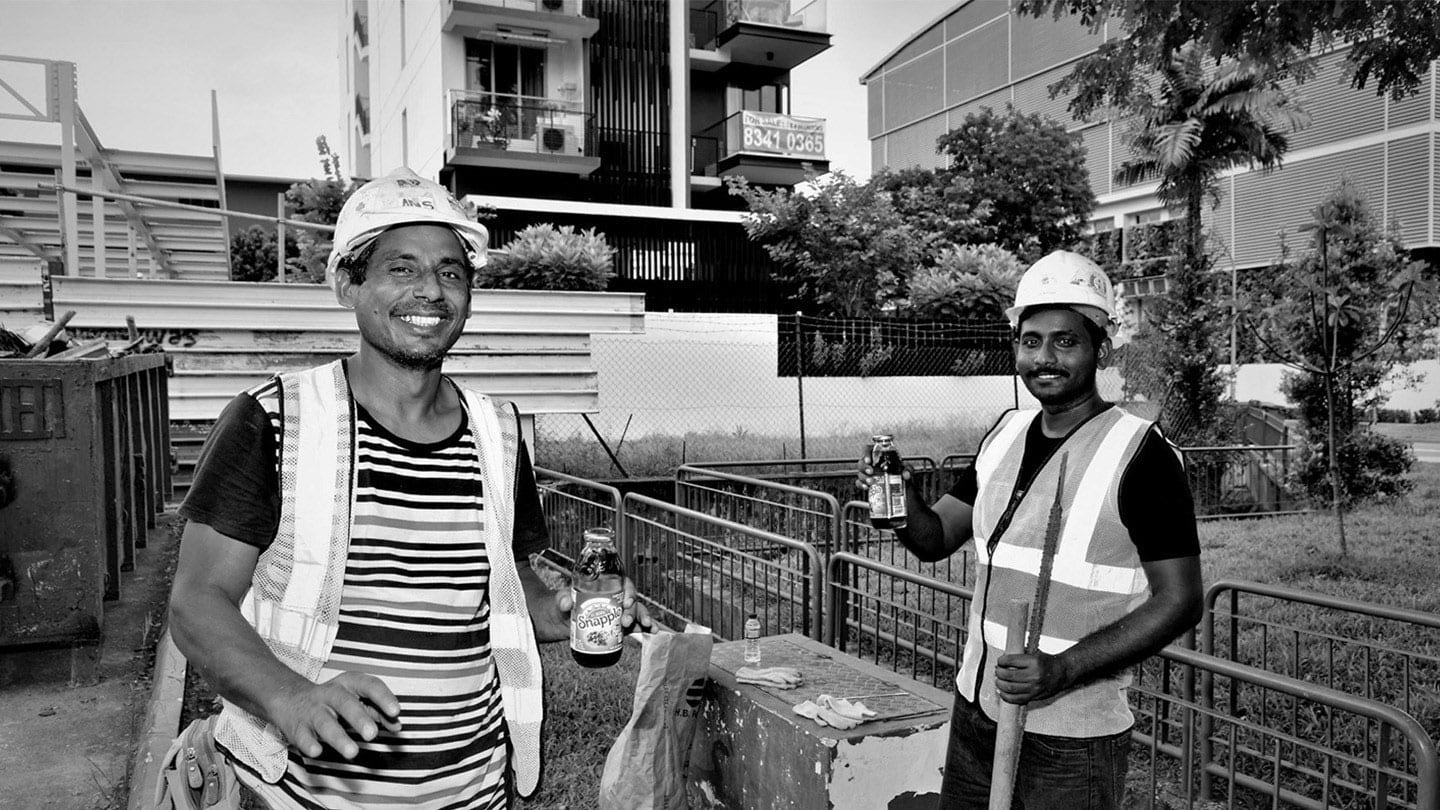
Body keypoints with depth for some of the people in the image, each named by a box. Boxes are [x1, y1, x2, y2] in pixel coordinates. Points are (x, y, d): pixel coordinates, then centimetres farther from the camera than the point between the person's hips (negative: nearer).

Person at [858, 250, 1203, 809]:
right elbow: (936, 540, 8)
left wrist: (1061, 669, -22)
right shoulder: (1006, 434, 4)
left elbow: (1179, 601, -13)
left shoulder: (1140, 455, -14)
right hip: (975, 709, 6)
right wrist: (902, 499, -14)